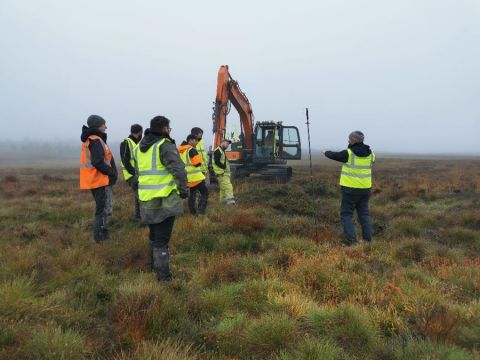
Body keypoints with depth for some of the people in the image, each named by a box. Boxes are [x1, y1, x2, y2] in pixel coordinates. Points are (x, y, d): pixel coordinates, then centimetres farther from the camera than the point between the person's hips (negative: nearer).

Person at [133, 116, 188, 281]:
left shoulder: (139, 147, 14)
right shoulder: (165, 145, -12)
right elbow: (178, 169, -22)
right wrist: (183, 190, -11)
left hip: (146, 200, 7)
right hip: (164, 200, -7)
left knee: (154, 235, 24)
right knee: (162, 239, -1)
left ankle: (155, 266, 38)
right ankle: (163, 276, 3)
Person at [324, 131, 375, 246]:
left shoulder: (348, 154, -14)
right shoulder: (370, 154, 1)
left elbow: (334, 155, 1)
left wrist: (326, 152, 24)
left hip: (350, 189, -5)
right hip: (365, 189, 5)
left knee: (346, 214, 4)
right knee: (364, 213, 15)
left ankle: (351, 239, -5)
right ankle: (368, 238, 13)